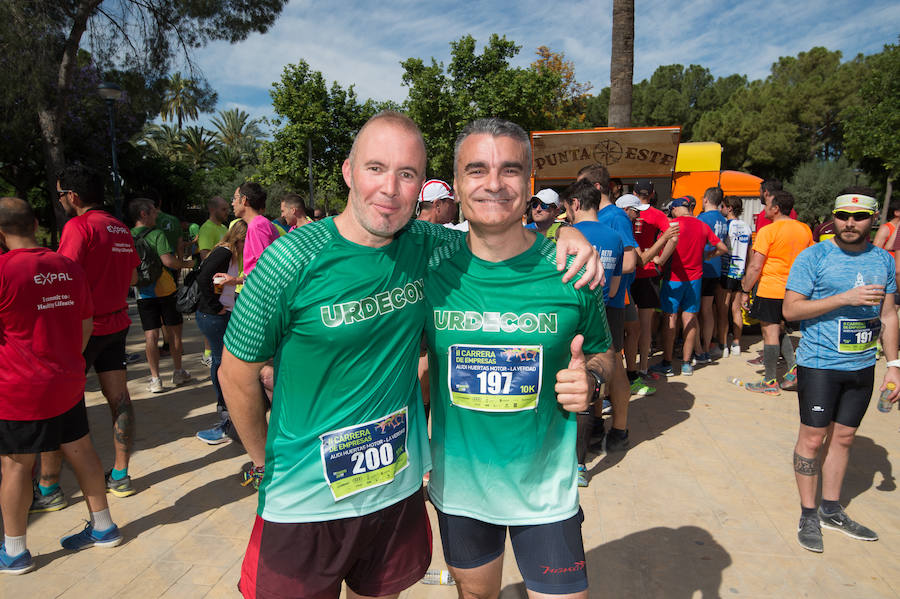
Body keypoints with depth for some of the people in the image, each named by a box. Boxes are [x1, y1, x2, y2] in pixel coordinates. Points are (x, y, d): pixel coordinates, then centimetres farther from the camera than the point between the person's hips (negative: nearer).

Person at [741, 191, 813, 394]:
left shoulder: (768, 231, -14)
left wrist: (745, 290, -7)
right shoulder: (805, 230, 8)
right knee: (779, 330, 23)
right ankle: (794, 369, 14)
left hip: (770, 291, -7)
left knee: (770, 333, 0)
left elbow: (755, 266, -16)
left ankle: (771, 382, 8)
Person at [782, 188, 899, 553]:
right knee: (813, 438, 2)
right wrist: (845, 298, -21)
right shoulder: (813, 257, -8)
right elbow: (790, 309, -13)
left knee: (843, 437, 14)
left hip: (862, 366, 5)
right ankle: (808, 515, 17)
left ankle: (831, 510, 29)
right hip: (819, 364, -5)